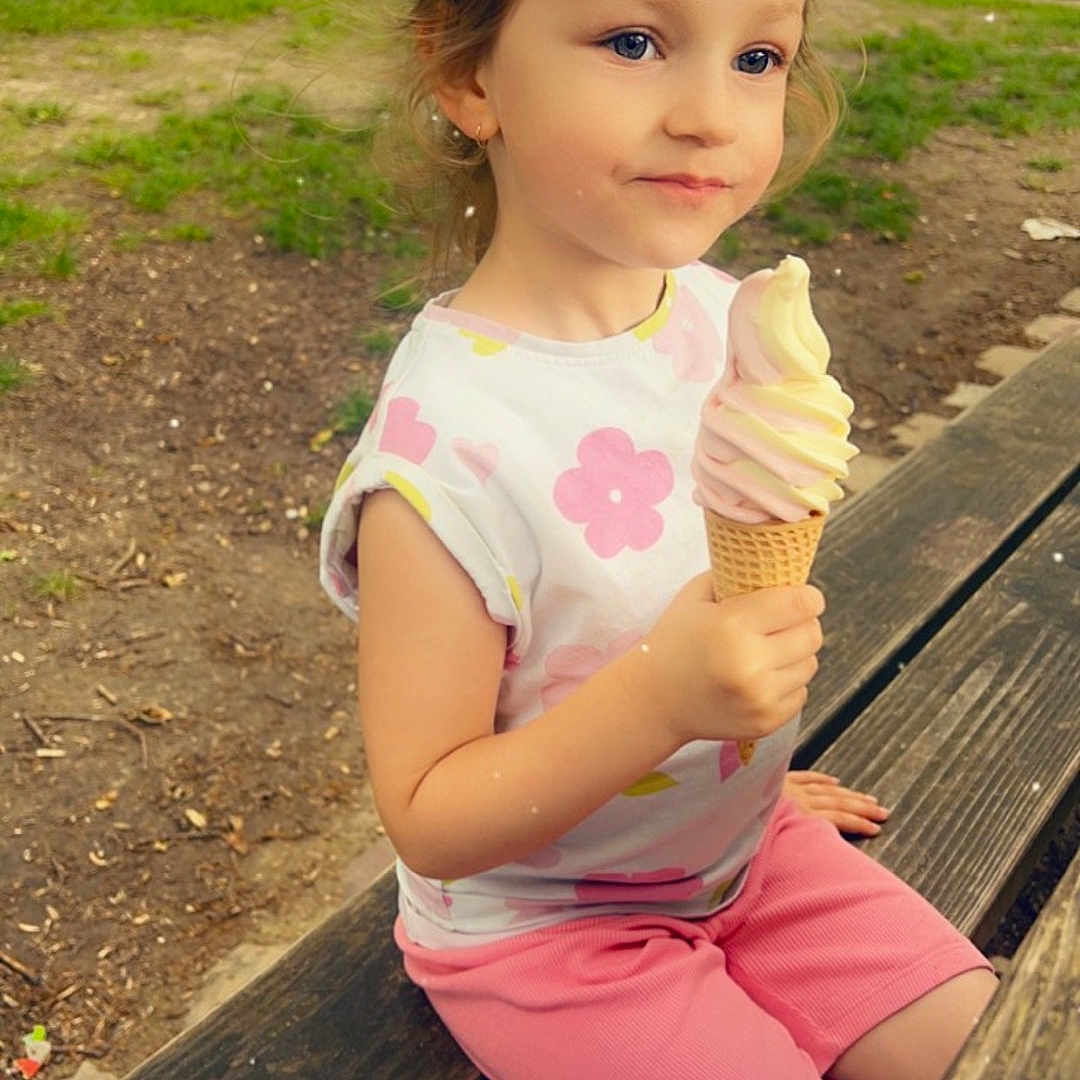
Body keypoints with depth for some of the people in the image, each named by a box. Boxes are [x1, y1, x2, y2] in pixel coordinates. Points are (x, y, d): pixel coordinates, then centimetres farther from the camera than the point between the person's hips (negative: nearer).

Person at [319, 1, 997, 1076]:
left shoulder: (726, 313, -9)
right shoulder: (442, 446, -31)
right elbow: (426, 821, -23)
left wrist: (752, 776, 15)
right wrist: (662, 697, -36)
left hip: (742, 848, 6)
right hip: (538, 926, -5)